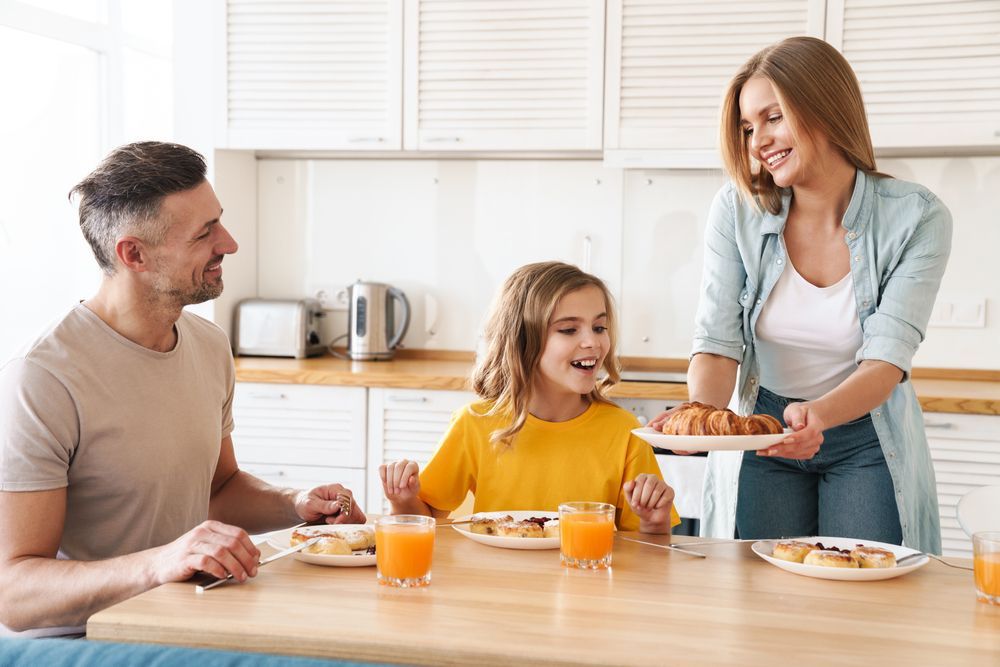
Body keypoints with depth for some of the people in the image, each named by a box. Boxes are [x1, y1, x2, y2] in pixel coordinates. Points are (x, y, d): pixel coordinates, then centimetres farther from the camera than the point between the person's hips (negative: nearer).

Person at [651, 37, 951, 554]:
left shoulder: (916, 219, -14)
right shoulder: (737, 210, -9)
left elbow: (886, 359, -20)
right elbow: (718, 340, -12)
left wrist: (819, 414, -39)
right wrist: (702, 410, -33)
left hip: (867, 439, -1)